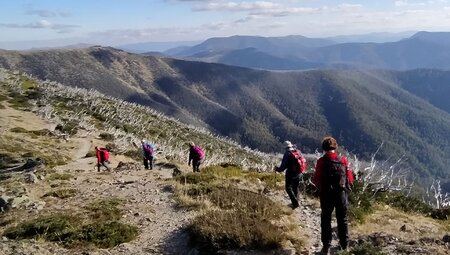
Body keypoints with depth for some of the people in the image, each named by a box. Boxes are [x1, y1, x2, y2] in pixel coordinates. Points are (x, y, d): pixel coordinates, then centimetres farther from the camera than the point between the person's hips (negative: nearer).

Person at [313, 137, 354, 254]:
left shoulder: (321, 161, -10)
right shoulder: (343, 160, -5)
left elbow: (316, 180, -10)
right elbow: (350, 179, -3)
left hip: (326, 194, -1)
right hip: (342, 194, 2)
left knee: (326, 220, 11)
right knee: (343, 219, 16)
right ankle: (344, 245, 25)